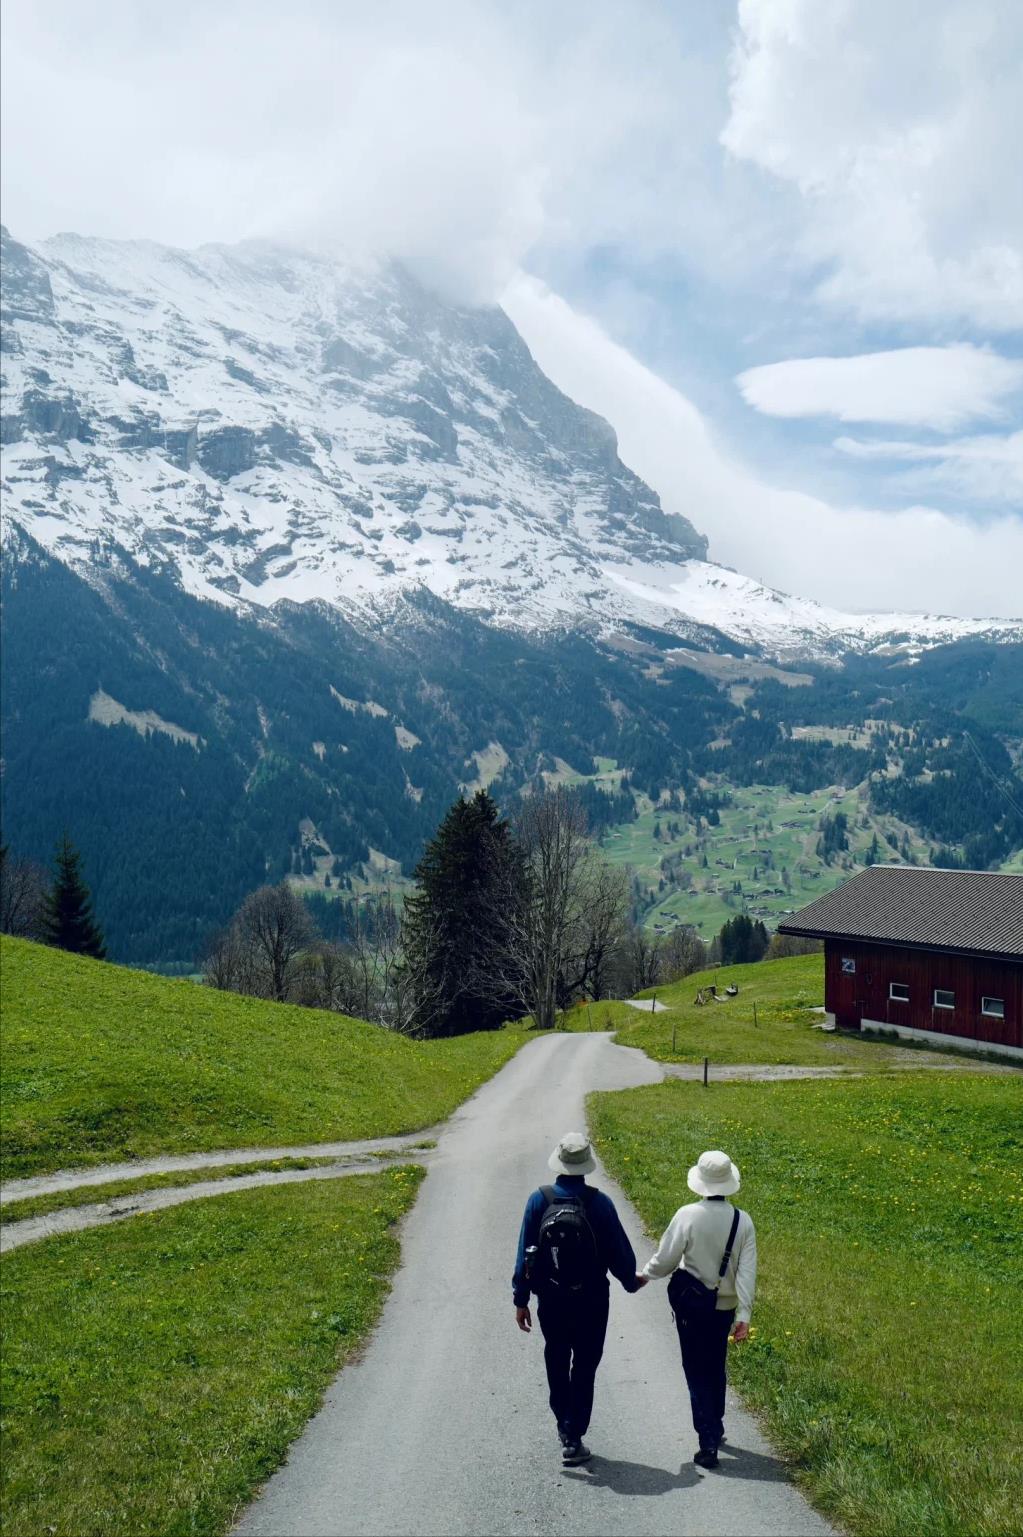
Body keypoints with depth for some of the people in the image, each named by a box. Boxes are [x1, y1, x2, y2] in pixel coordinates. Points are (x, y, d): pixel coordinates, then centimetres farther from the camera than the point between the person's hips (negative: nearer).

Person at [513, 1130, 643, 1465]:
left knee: (556, 1364, 22)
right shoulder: (599, 1203, -15)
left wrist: (520, 1299, 2)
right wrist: (631, 1281, 14)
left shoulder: (539, 1200, -11)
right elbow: (618, 1249, -6)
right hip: (591, 1300, -2)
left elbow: (524, 1253, -7)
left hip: (550, 1299, 2)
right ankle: (573, 1439, 12)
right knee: (584, 1368, 11)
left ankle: (565, 1429, 34)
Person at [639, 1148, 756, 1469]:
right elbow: (747, 1272, -11)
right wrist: (744, 1315, -7)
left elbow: (665, 1259, -12)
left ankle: (708, 1441, 2)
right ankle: (716, 1427, 39)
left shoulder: (687, 1215, -20)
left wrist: (644, 1275, 7)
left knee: (696, 1370, 6)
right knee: (716, 1367, 24)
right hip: (725, 1306, 4)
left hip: (690, 1303, -4)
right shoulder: (743, 1221, -10)